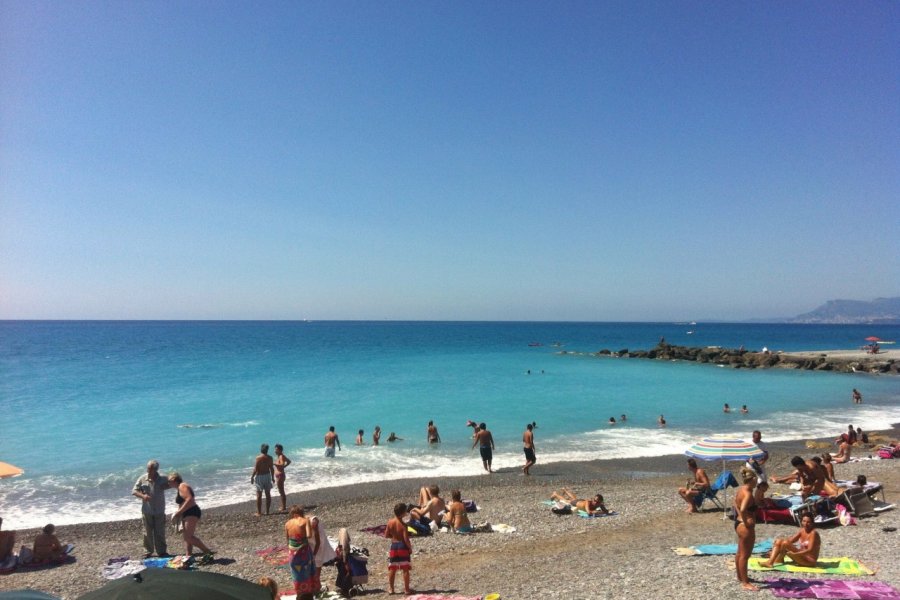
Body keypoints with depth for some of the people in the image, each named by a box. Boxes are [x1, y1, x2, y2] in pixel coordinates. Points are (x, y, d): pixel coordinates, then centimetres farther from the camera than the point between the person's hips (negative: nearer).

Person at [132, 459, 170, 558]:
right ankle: (148, 551, 21)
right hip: (147, 511, 0)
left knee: (160, 532, 5)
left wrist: (166, 485, -16)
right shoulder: (142, 479, -5)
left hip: (159, 511, 0)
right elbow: (134, 491, -1)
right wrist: (142, 496, -21)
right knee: (148, 532, 7)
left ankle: (161, 551, 14)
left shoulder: (162, 479, -5)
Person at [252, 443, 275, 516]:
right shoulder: (269, 458, -2)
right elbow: (272, 469, 1)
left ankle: (259, 512, 5)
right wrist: (272, 477, 13)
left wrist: (252, 477, -2)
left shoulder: (258, 458, -13)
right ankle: (267, 511, 15)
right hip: (267, 476, 4)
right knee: (268, 494, 11)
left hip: (259, 477, -4)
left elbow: (255, 469, -14)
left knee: (259, 495, 3)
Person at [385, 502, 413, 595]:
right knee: (405, 569, 4)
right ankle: (406, 589, 9)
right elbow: (406, 539, -19)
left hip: (393, 546, 5)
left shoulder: (390, 522, -4)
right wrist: (410, 548, -5)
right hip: (403, 547, -5)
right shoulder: (403, 525, -19)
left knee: (392, 569, 14)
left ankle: (391, 589, 19)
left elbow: (386, 535, 5)